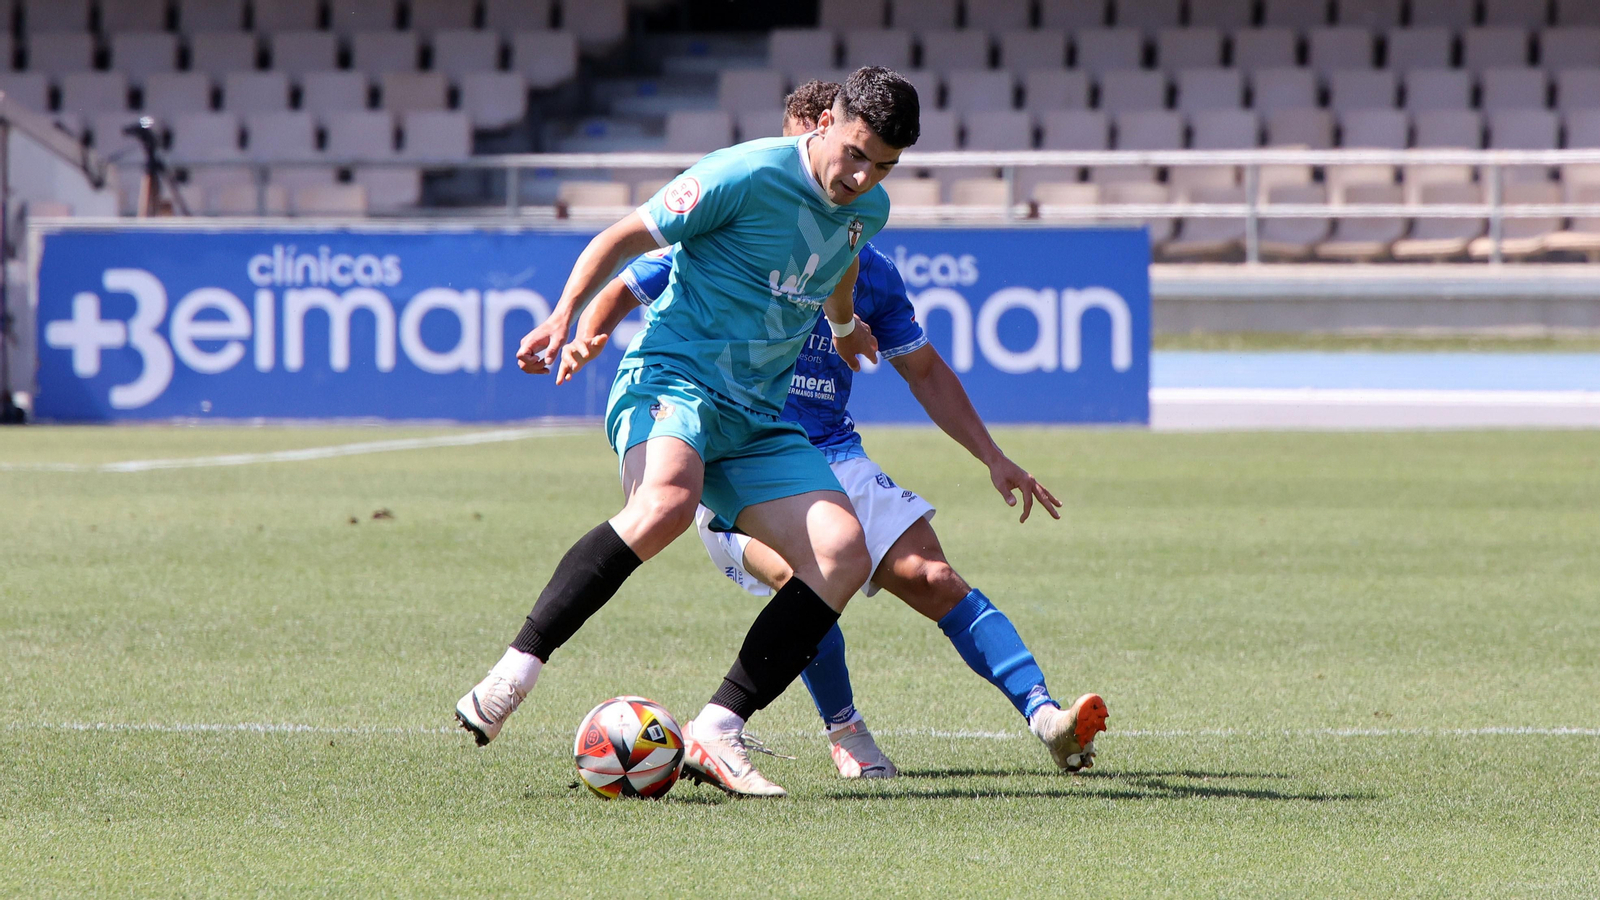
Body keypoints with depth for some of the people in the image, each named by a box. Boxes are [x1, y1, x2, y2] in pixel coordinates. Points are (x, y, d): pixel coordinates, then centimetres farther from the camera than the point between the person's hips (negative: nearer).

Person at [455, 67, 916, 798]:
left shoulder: (868, 209, 10)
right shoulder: (747, 175, -12)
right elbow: (624, 238, -6)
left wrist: (843, 327, 55)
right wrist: (565, 316, -19)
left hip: (757, 413, 8)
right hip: (672, 374, -7)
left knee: (843, 551, -13)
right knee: (666, 500, -38)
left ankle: (715, 733, -15)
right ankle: (507, 682, -35)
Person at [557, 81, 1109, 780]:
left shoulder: (869, 273, 9)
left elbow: (925, 371, 20)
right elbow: (623, 291, 6)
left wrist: (992, 458, 13)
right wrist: (587, 337, -17)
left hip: (833, 456, 4)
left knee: (935, 581, -14)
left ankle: (1044, 718, -20)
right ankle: (843, 730, -9)